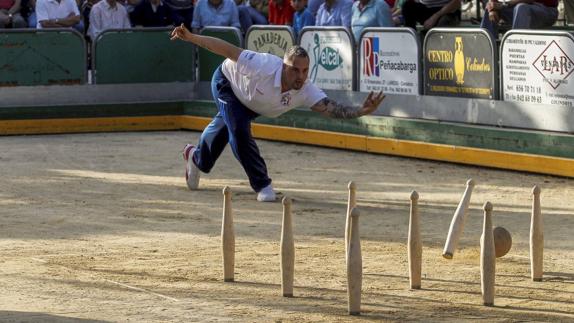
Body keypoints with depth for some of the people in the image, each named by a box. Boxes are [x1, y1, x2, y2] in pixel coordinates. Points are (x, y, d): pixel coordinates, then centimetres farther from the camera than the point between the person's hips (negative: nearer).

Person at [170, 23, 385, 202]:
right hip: (227, 82, -5)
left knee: (224, 128, 27)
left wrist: (362, 111, -65)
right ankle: (262, 186, -12)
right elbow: (228, 50, -38)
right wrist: (191, 38, -41)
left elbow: (331, 109, -47)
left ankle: (197, 157, 58)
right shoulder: (263, 66, -45)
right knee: (239, 130, -26)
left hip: (250, 103, 5)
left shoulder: (306, 92, -35)